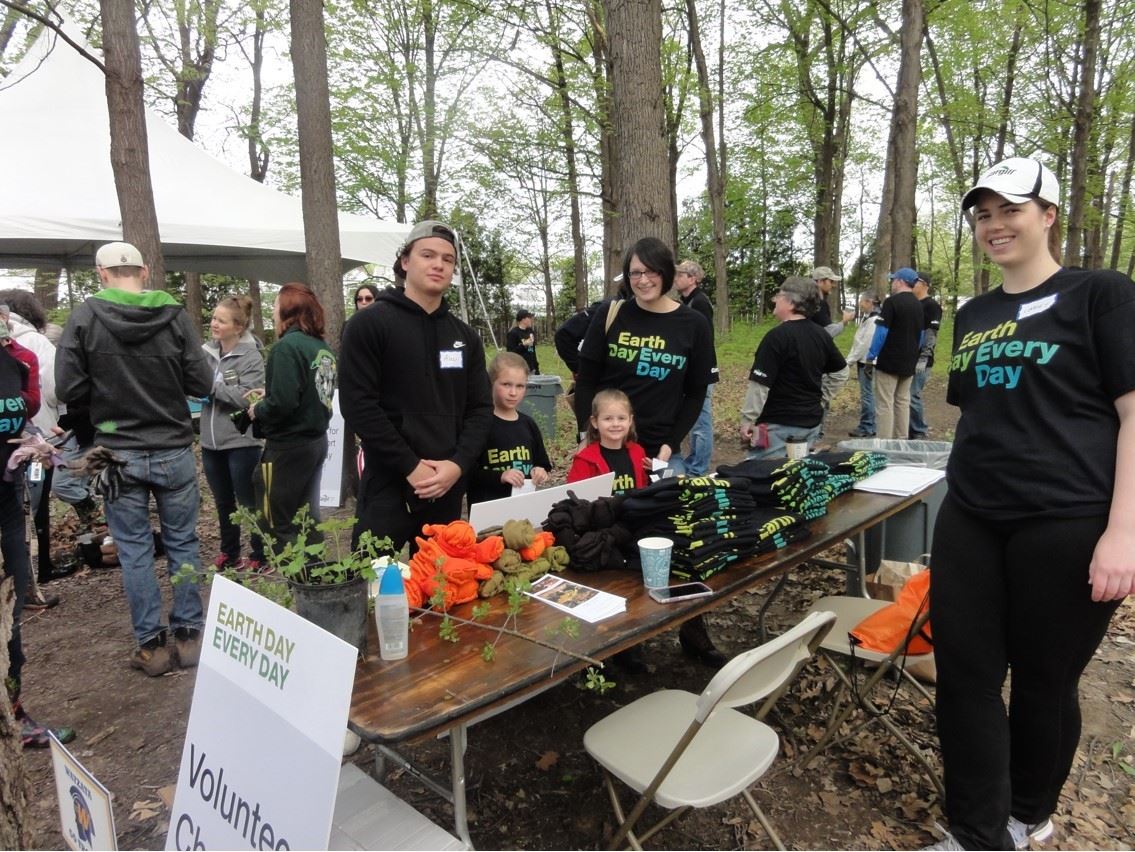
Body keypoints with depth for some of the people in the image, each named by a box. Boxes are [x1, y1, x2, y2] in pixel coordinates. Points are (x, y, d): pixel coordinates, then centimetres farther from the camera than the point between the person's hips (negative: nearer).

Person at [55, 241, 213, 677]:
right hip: (174, 451, 1)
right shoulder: (174, 315, -8)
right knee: (183, 543, 12)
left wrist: (105, 393, 13)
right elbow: (202, 384, -7)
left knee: (134, 550, 9)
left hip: (119, 453, 0)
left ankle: (150, 645, 16)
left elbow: (68, 390, -8)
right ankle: (189, 636, 19)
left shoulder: (85, 317, -7)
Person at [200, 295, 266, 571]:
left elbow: (247, 397, -22)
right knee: (223, 502, 18)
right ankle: (229, 551, 34)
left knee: (249, 502, 5)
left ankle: (260, 555, 19)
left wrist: (211, 384, -20)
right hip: (211, 440, 6)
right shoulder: (207, 351, 4)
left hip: (241, 441, -6)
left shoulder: (251, 357, -12)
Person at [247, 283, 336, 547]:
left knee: (280, 524, 4)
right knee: (306, 518, 17)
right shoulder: (322, 347, 7)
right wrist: (268, 394, 11)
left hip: (289, 446, -8)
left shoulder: (287, 347, -17)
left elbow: (282, 404, -25)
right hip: (317, 440, 8)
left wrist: (257, 409, -5)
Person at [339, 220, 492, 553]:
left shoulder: (465, 336, 12)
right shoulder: (369, 324, -4)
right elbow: (357, 403, -11)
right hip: (388, 484, -5)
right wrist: (410, 466, -14)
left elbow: (481, 408, 8)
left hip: (450, 487, 5)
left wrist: (458, 464, -8)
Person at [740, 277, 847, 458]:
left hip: (778, 424, -8)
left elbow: (760, 384, -18)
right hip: (812, 422, 8)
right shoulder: (822, 335, 6)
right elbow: (841, 370, 19)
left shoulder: (777, 336, -17)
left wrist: (748, 419, -12)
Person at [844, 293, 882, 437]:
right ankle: (868, 425, 19)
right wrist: (851, 359, 12)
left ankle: (866, 428, 1)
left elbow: (865, 343, -19)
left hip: (868, 362, -10)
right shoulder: (867, 318, 14)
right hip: (863, 361, 10)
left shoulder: (874, 320, -16)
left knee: (866, 394, -4)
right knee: (867, 394, 13)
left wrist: (849, 361, -16)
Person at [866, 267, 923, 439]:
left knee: (885, 404, -5)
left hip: (889, 362, -7)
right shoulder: (918, 306, 11)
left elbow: (881, 332, -15)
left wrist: (871, 355, -6)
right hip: (909, 363, 7)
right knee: (903, 402, 13)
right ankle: (902, 441, 16)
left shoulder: (892, 301, -12)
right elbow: (920, 336, 16)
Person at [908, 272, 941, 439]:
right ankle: (910, 431, 17)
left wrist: (923, 359, -22)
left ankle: (920, 433, 0)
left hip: (920, 360, -8)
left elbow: (932, 334, -14)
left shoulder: (932, 306, -7)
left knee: (913, 396, -10)